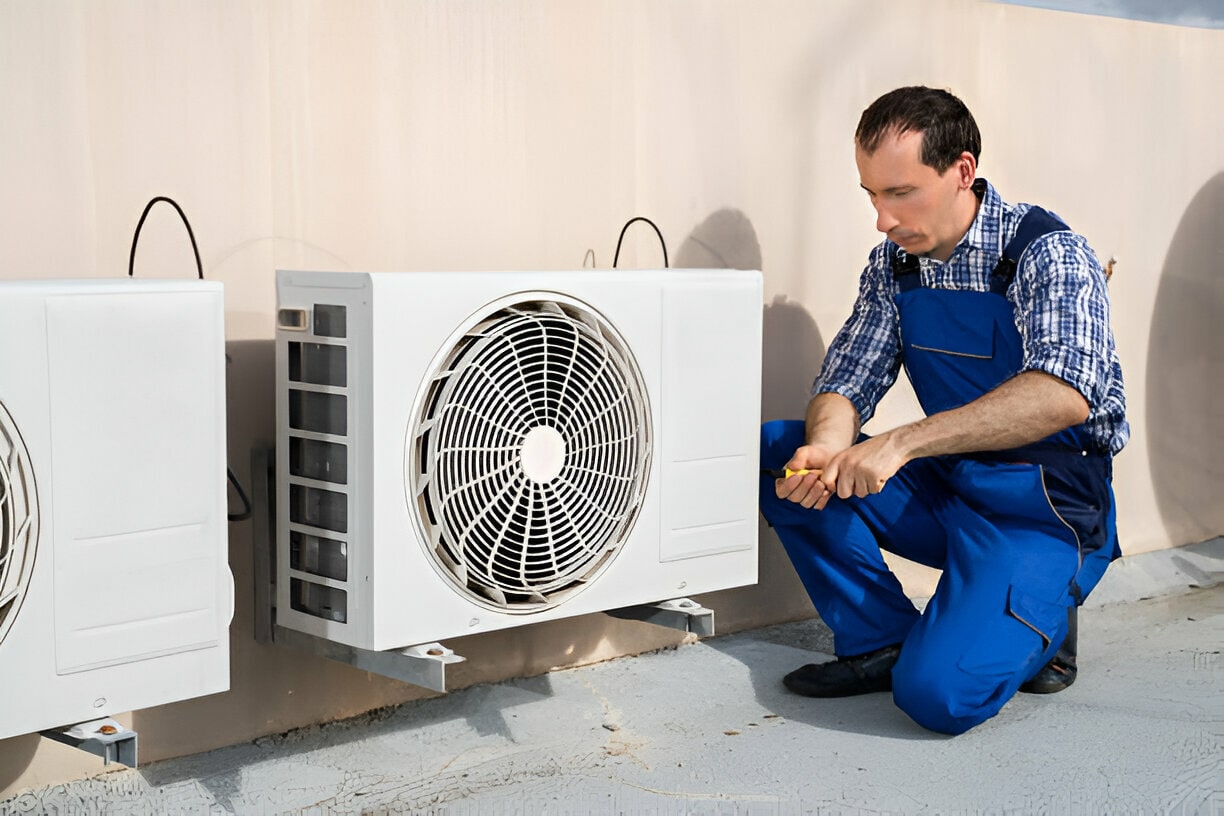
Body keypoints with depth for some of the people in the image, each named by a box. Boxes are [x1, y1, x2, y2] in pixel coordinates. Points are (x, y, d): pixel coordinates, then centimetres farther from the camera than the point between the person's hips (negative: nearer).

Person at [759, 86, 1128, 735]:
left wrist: (903, 442, -40)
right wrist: (827, 449, -23)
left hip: (1045, 510, -7)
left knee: (937, 694, -25)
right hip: (944, 489, 7)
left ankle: (1040, 621, 7)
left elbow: (1063, 395, -34)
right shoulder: (893, 262, 4)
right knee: (776, 453, -10)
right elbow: (847, 381, 2)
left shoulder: (1047, 253, -17)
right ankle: (882, 640, -1)